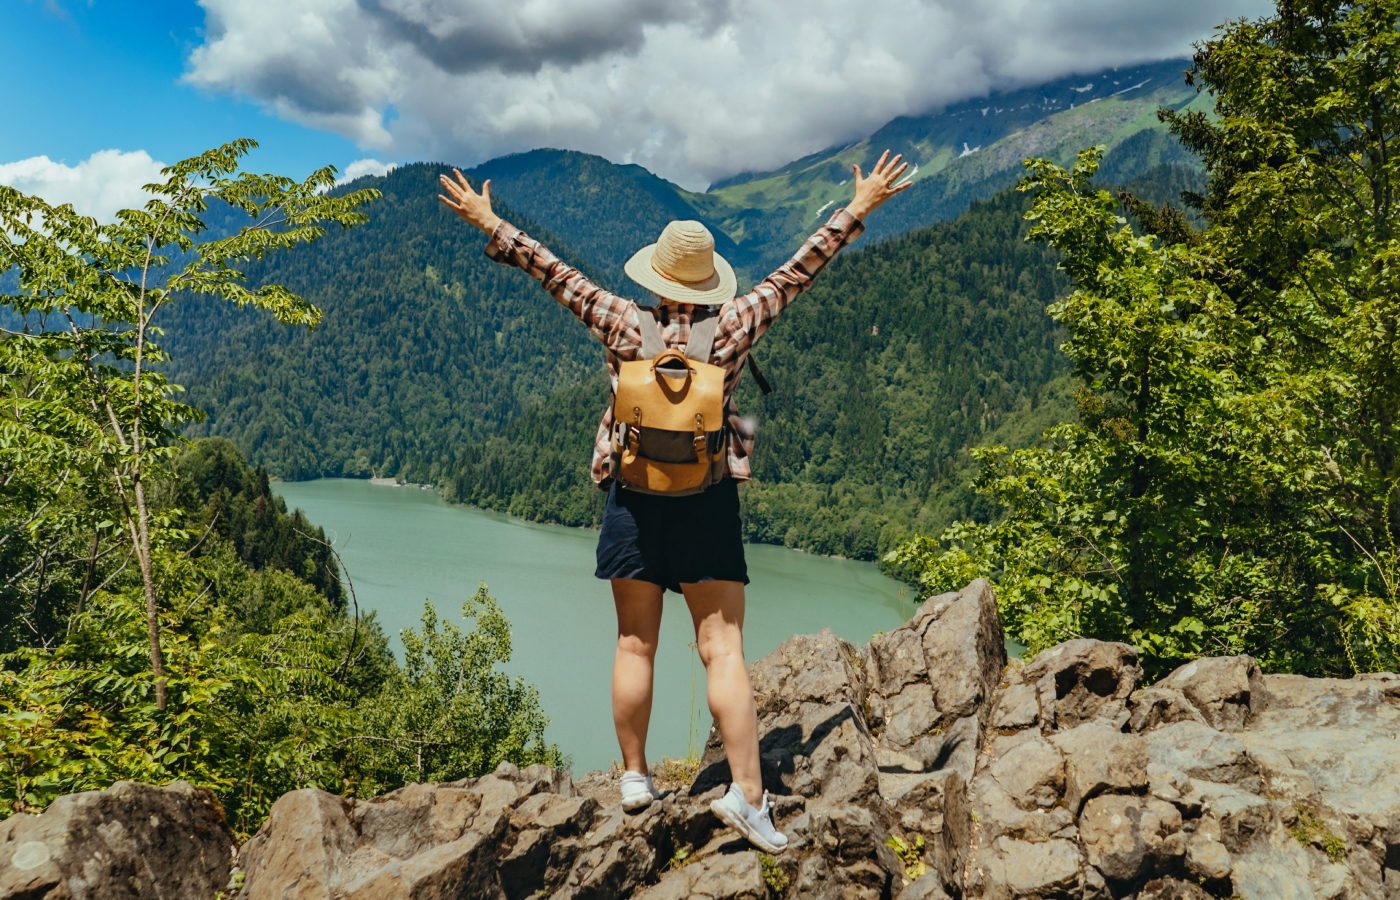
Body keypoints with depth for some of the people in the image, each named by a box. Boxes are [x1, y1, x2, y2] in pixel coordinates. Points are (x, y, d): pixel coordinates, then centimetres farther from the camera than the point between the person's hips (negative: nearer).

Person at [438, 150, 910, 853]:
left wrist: (490, 225, 11)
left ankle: (635, 776, 20)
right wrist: (856, 211, 10)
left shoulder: (624, 326, -5)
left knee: (635, 644, 11)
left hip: (633, 494, 1)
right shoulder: (733, 327, -6)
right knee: (722, 649, 0)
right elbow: (797, 271, 1)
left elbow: (555, 274, 1)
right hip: (710, 500, 0)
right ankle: (746, 792, -2)